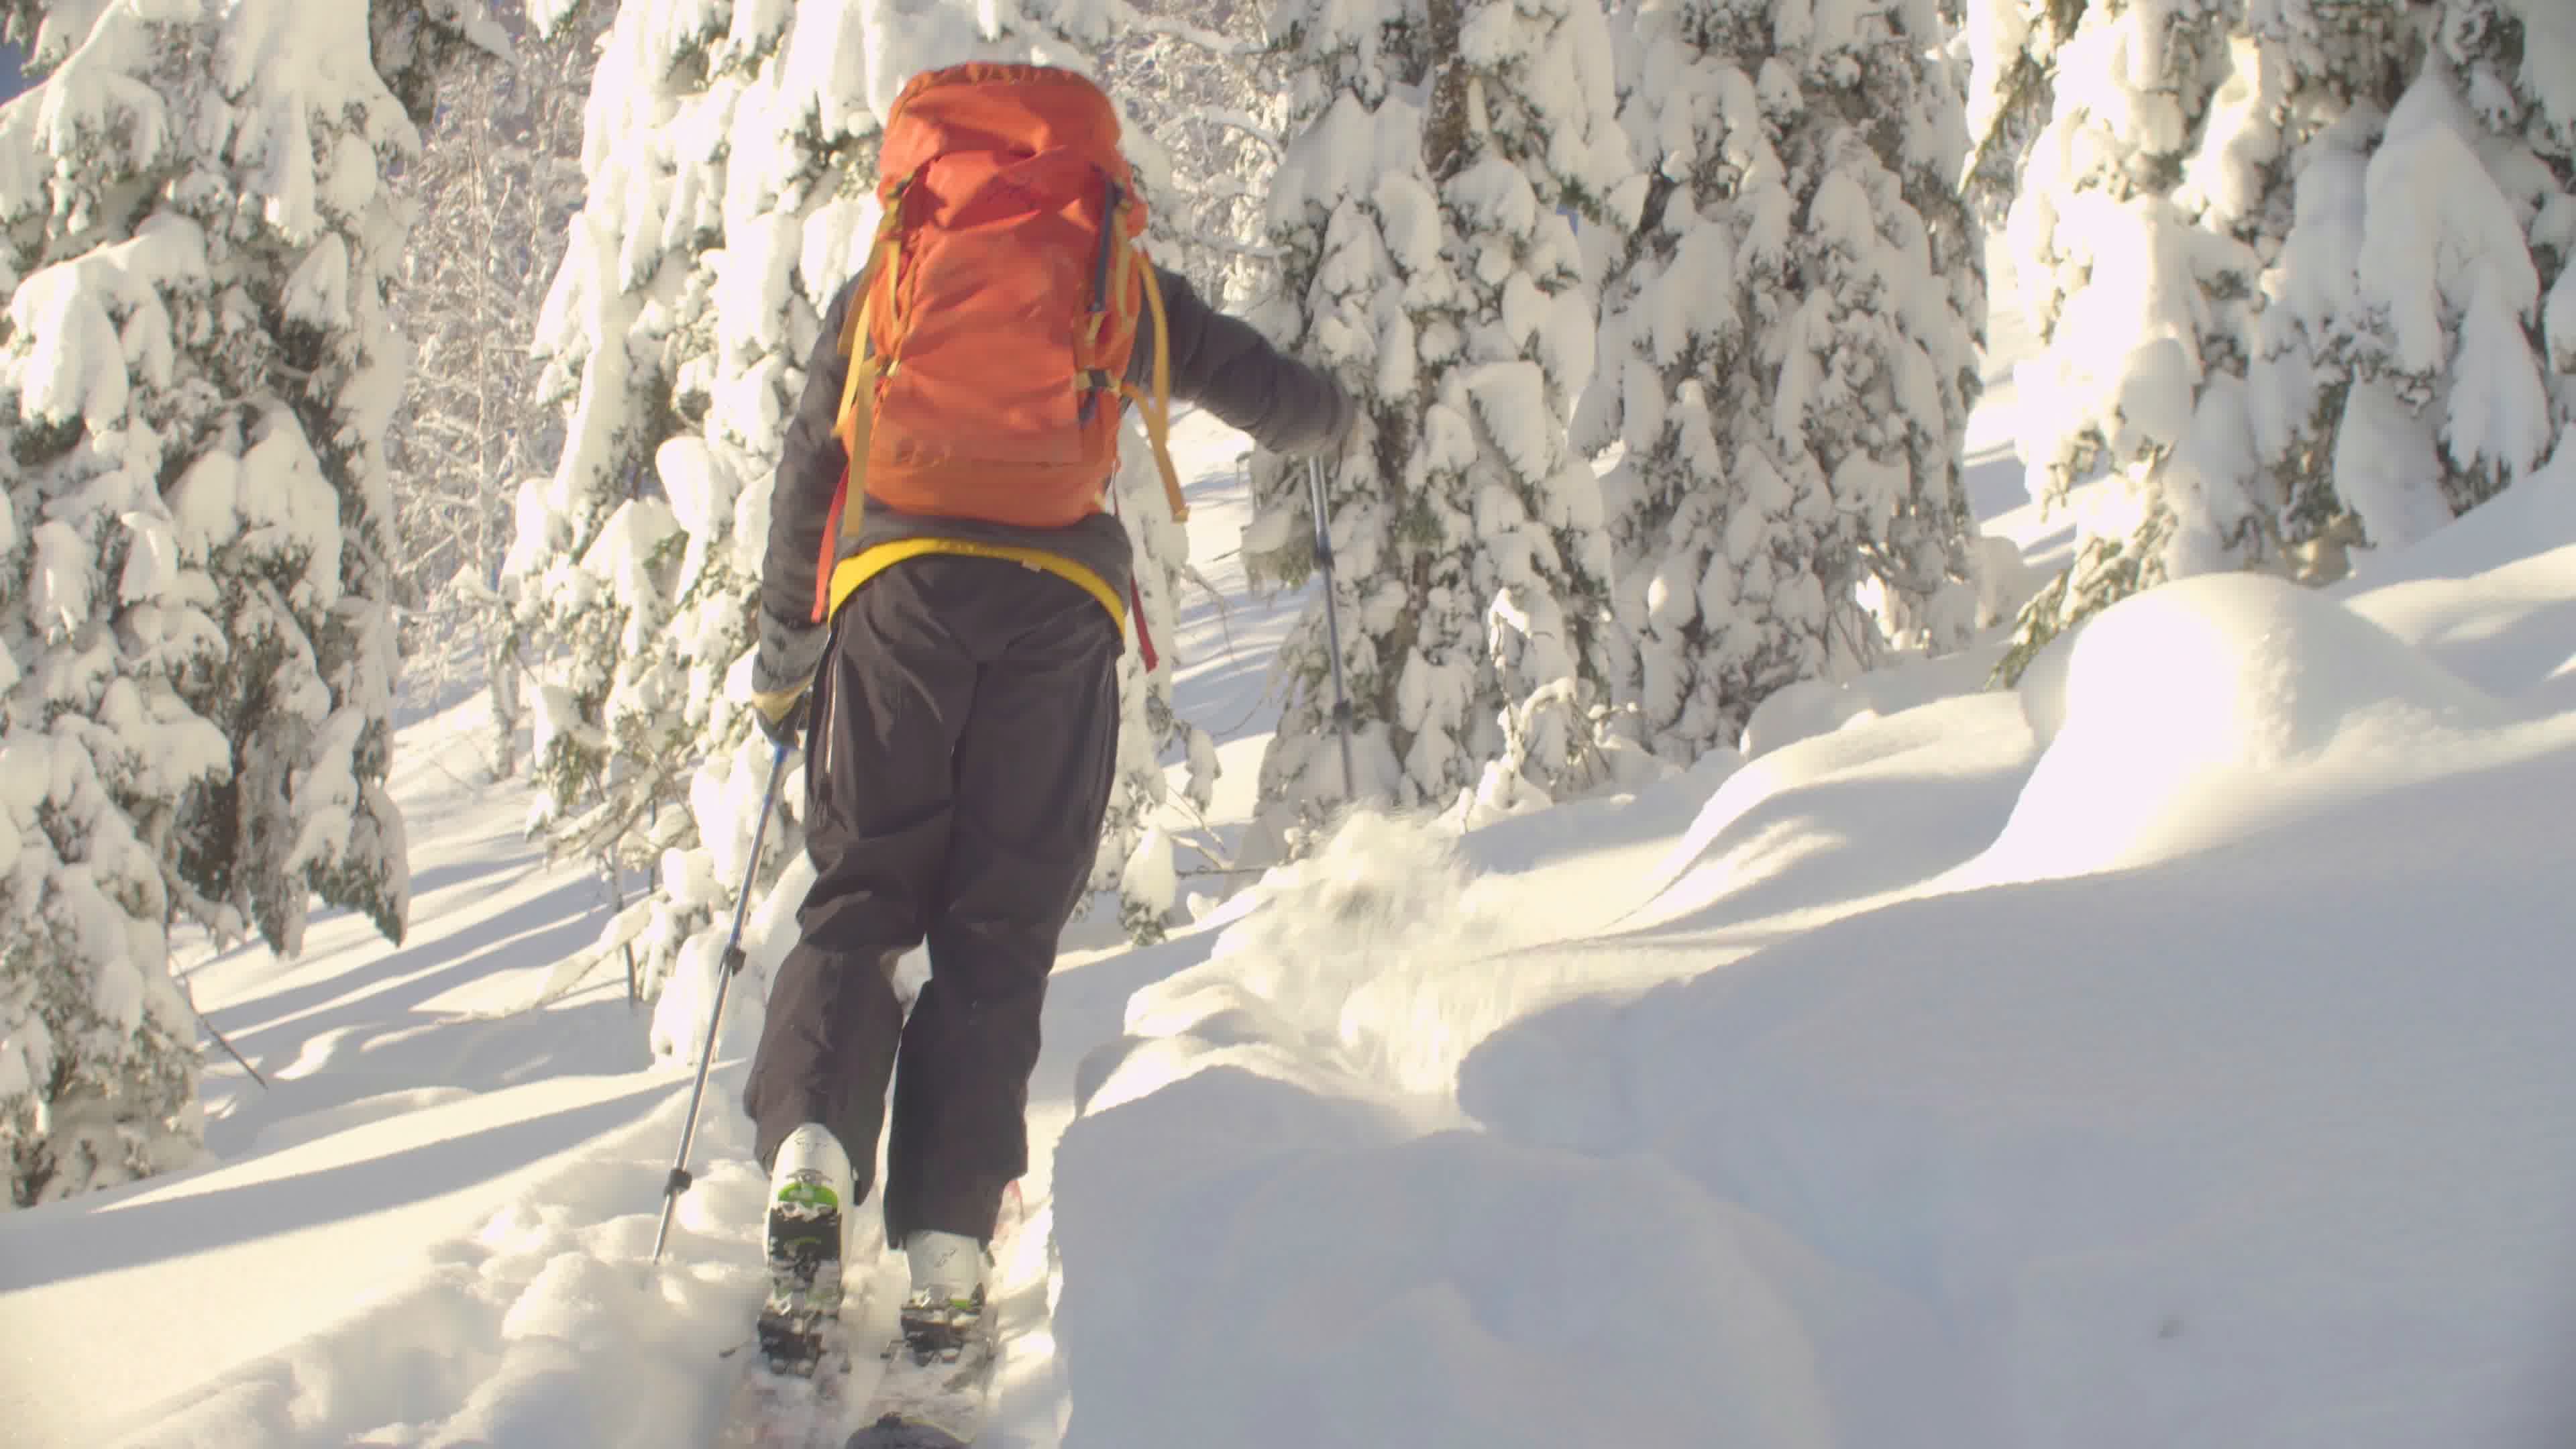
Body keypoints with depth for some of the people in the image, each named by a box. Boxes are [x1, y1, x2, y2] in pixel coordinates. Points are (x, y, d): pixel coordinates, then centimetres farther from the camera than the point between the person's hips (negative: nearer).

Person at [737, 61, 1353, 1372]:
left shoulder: (883, 279, 21)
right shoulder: (1119, 281, 19)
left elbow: (805, 473, 17)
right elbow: (1271, 393, 27)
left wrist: (782, 652, 25)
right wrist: (1330, 416, 51)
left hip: (895, 585, 1)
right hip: (1056, 598, 0)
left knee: (858, 895, 9)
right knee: (997, 934, 4)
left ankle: (809, 1149, -18)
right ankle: (945, 1259, -4)